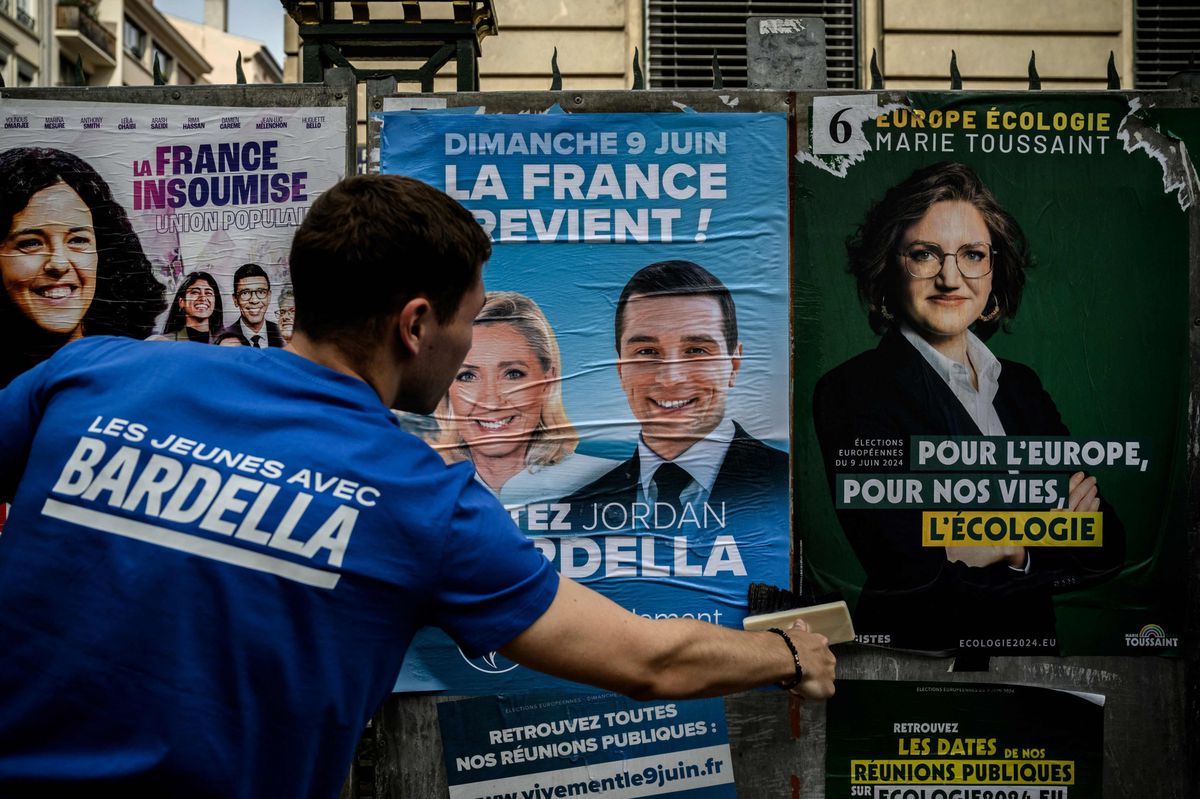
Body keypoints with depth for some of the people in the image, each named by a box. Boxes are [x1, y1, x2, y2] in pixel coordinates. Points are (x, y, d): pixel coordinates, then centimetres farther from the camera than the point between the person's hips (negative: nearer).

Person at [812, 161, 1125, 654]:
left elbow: (1107, 548, 5)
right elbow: (913, 571, -17)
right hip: (916, 647, -5)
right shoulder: (852, 392, -8)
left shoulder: (1021, 385, 11)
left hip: (1033, 642, 5)